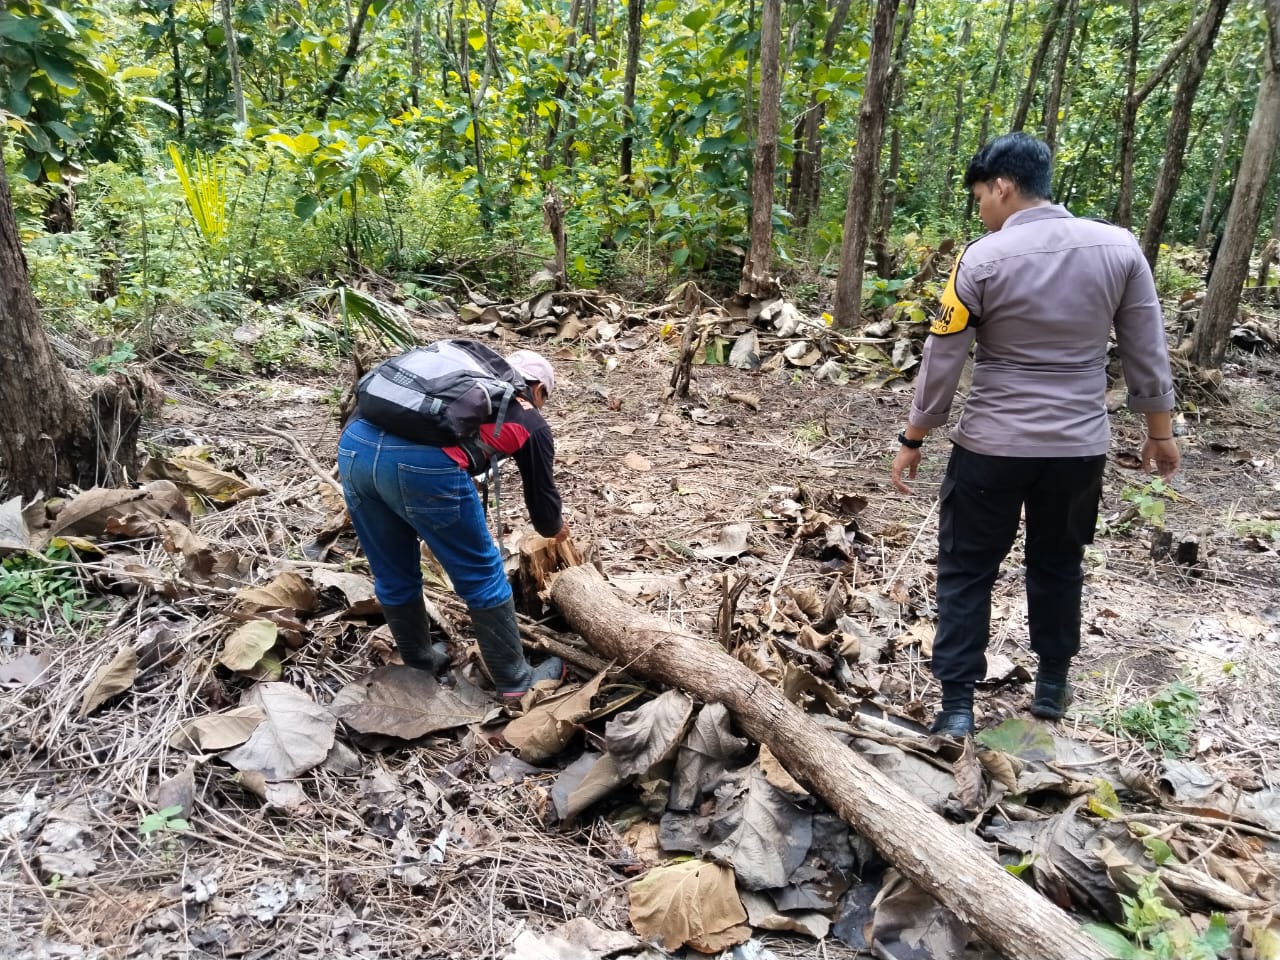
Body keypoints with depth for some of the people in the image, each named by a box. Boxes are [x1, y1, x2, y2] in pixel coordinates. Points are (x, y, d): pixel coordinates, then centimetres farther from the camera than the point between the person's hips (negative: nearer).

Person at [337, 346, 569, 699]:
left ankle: (420, 663, 44)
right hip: (423, 462, -6)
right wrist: (557, 529, 50)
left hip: (354, 443, 6)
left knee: (393, 577, 25)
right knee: (481, 576, 14)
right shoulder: (530, 423, 22)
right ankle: (515, 680, 27)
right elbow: (542, 503, 27)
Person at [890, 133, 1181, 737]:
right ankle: (1053, 686, 34)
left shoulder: (983, 259, -13)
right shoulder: (1118, 248, -3)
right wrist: (1160, 431, 15)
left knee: (966, 570, 8)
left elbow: (942, 362, -9)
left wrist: (912, 441, 2)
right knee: (1057, 563, 21)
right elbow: (1147, 354, 2)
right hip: (1080, 445, 4)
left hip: (991, 446, -3)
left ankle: (957, 705, 9)